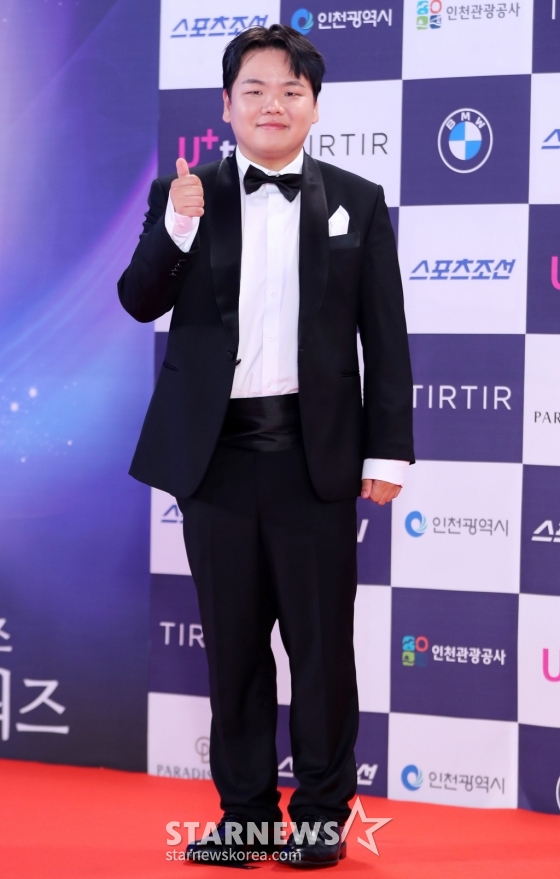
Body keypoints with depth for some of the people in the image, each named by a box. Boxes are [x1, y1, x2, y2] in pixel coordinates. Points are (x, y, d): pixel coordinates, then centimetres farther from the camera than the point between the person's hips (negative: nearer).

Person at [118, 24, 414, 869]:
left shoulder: (356, 202, 6)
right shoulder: (185, 195, 7)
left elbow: (385, 337, 4)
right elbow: (140, 302, 0)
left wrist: (388, 449, -1)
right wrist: (177, 225, -16)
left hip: (314, 451, -1)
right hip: (217, 450, 2)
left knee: (321, 640, 4)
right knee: (232, 641, 9)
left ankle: (322, 814, 17)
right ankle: (245, 811, 21)